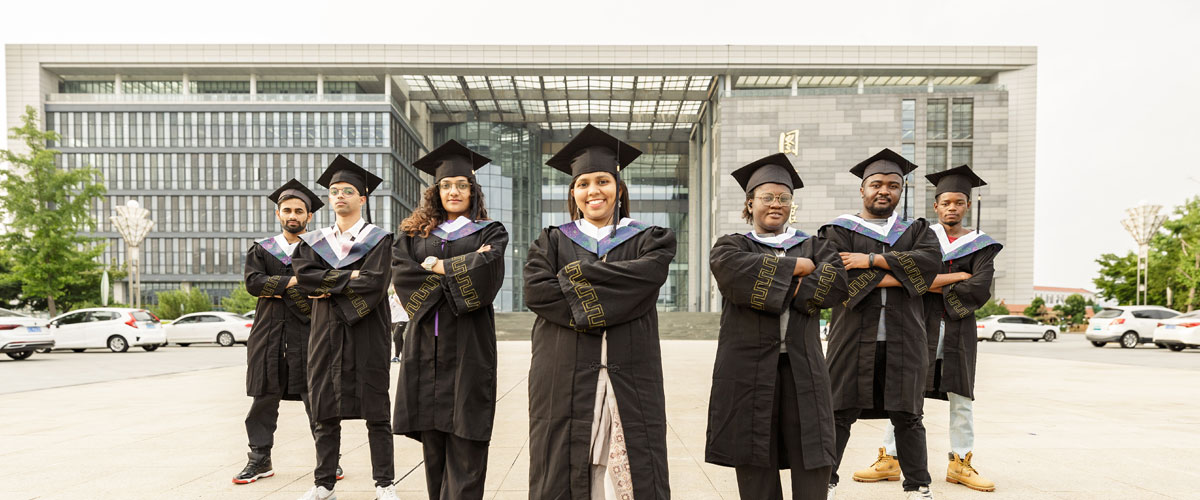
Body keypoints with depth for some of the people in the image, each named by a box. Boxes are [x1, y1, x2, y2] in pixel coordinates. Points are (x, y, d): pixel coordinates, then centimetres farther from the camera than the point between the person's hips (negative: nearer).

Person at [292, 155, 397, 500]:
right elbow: (302, 277, -4)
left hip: (367, 333, -4)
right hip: (326, 336, 4)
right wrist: (349, 277, -11)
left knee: (375, 412, 1)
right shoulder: (314, 242, 14)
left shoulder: (378, 239, 2)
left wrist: (328, 285, -10)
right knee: (325, 412, 8)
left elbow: (375, 282, -13)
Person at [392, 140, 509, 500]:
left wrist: (438, 267, -3)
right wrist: (457, 274, -10)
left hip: (468, 345, -2)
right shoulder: (414, 233, 15)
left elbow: (487, 270, -11)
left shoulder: (490, 232, 8)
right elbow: (400, 272, -2)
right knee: (432, 439, 7)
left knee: (464, 442, -4)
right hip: (427, 346, 3)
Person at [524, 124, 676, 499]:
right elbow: (535, 290, -6)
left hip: (630, 378, 0)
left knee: (629, 470, 2)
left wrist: (577, 274, -11)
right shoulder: (553, 241, 11)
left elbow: (649, 274, -11)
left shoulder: (647, 240, 11)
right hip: (565, 377, 1)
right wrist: (609, 301, -12)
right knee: (565, 469, 3)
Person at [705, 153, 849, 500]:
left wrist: (778, 290, -10)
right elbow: (733, 268, -15)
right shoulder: (732, 246, 10)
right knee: (756, 467, 3)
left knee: (814, 467, 0)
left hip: (802, 367, 2)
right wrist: (796, 266, -7)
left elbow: (836, 282, -4)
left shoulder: (813, 247, 17)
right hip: (749, 368, -2)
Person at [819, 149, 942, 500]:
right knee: (840, 412, 2)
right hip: (854, 336, -2)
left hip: (903, 339, 2)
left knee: (906, 415, 8)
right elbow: (841, 276, -11)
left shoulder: (916, 230, 15)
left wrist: (872, 260, -13)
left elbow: (930, 260, -7)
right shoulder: (841, 230, 6)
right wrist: (902, 276, -10)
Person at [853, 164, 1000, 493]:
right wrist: (958, 275, -14)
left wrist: (933, 284, -12)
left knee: (960, 399, 6)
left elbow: (979, 292, -10)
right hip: (919, 326, 0)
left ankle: (960, 464, 21)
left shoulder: (981, 246, 5)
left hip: (959, 331, 0)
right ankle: (890, 461, 9)